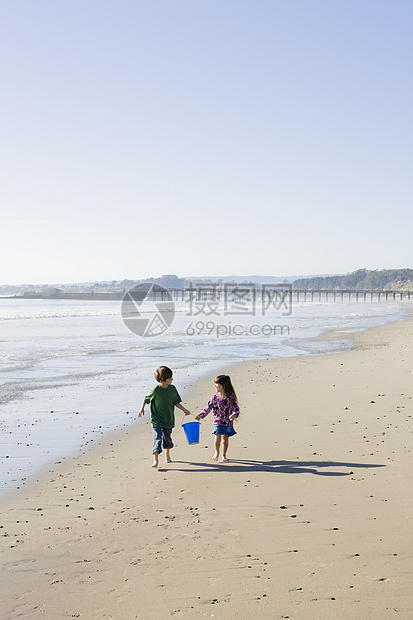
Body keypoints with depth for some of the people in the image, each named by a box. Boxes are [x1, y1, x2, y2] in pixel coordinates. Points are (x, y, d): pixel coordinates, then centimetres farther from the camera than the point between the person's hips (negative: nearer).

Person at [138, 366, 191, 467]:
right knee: (158, 437, -15)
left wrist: (184, 410, 1)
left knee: (167, 438, 16)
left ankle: (167, 453, 42)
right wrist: (142, 409, 4)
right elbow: (146, 399, 0)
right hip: (156, 420, -4)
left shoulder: (172, 389, -4)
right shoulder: (155, 390, -17)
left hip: (168, 419, 4)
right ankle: (156, 459, -20)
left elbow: (176, 402, 7)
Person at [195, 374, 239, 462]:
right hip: (218, 422, 1)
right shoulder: (215, 397, -5)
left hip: (228, 423, -1)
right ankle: (217, 452, 17)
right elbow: (208, 408, 2)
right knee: (217, 438, -11)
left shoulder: (230, 398, -12)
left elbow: (236, 408, -7)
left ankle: (224, 455, 31)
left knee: (225, 439, 11)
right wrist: (200, 415, -8)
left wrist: (234, 414, -28)